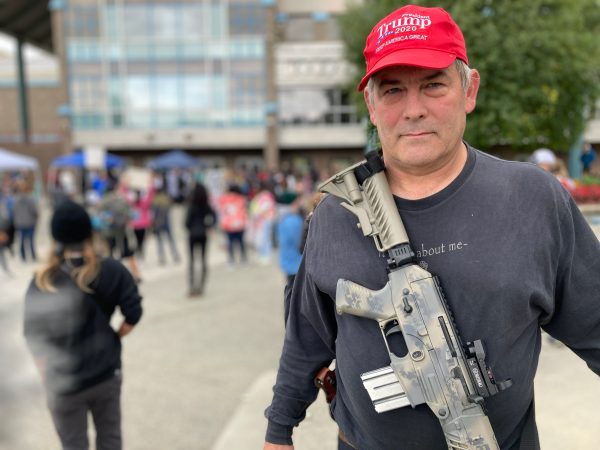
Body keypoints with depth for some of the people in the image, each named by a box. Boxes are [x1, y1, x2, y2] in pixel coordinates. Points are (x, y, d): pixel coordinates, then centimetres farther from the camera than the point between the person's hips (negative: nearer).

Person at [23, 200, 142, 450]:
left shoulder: (41, 283, -14)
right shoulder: (111, 272, -14)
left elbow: (35, 339, -8)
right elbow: (133, 315, -11)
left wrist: (49, 381, 6)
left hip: (64, 383, -1)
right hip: (107, 373, 1)